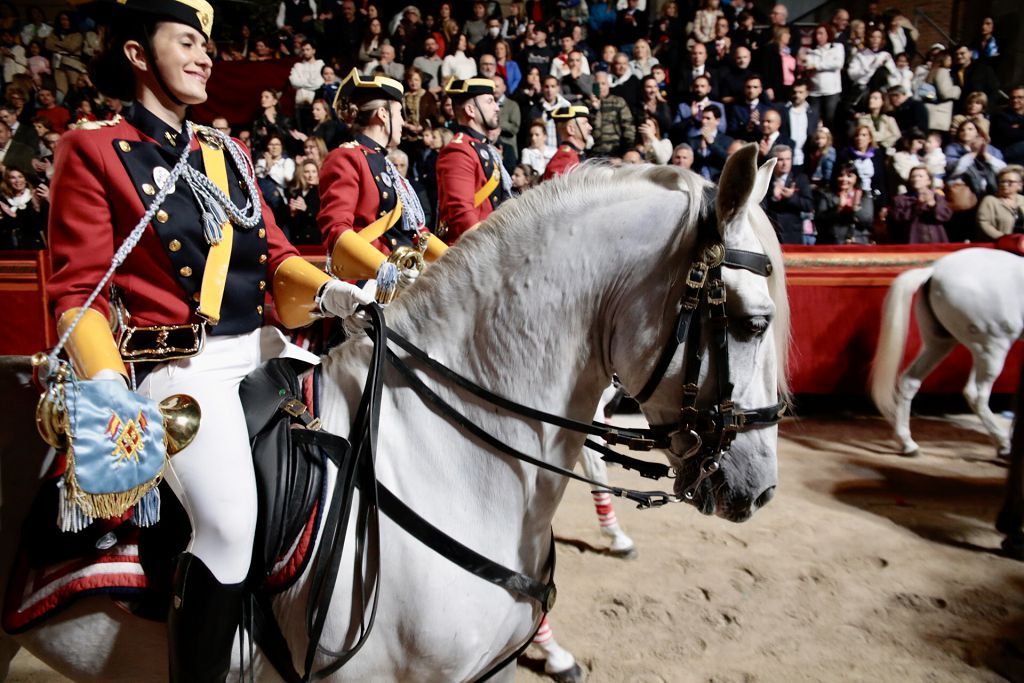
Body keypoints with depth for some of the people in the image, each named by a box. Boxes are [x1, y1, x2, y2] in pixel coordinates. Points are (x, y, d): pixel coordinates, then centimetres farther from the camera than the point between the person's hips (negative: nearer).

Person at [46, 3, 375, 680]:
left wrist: (328, 291, -7)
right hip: (181, 367, -6)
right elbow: (77, 289, -5)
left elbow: (275, 253, 13)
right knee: (230, 521, -23)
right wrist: (107, 382, -20)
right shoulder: (94, 150, 0)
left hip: (262, 350, 7)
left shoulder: (227, 151, 16)